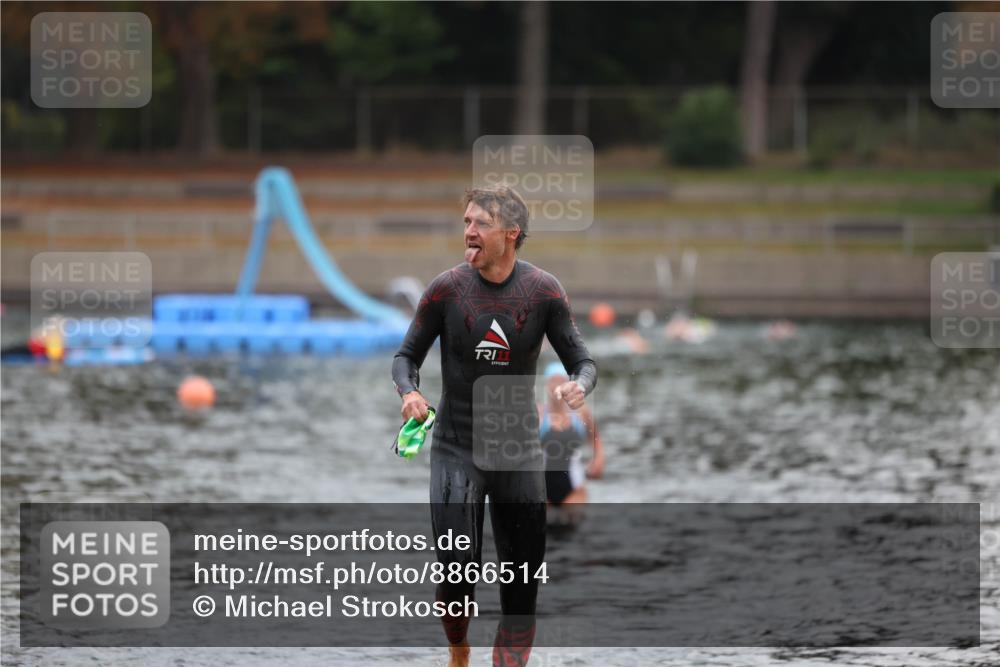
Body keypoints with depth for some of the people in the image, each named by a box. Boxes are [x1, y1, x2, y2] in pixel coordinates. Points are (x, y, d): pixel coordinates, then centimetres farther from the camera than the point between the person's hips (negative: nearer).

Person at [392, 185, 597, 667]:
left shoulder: (543, 291, -5)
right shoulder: (446, 290, -7)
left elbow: (582, 361, 2)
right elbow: (407, 356, 4)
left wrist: (580, 385, -22)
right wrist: (409, 392, -18)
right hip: (456, 448, -2)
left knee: (522, 585, 1)